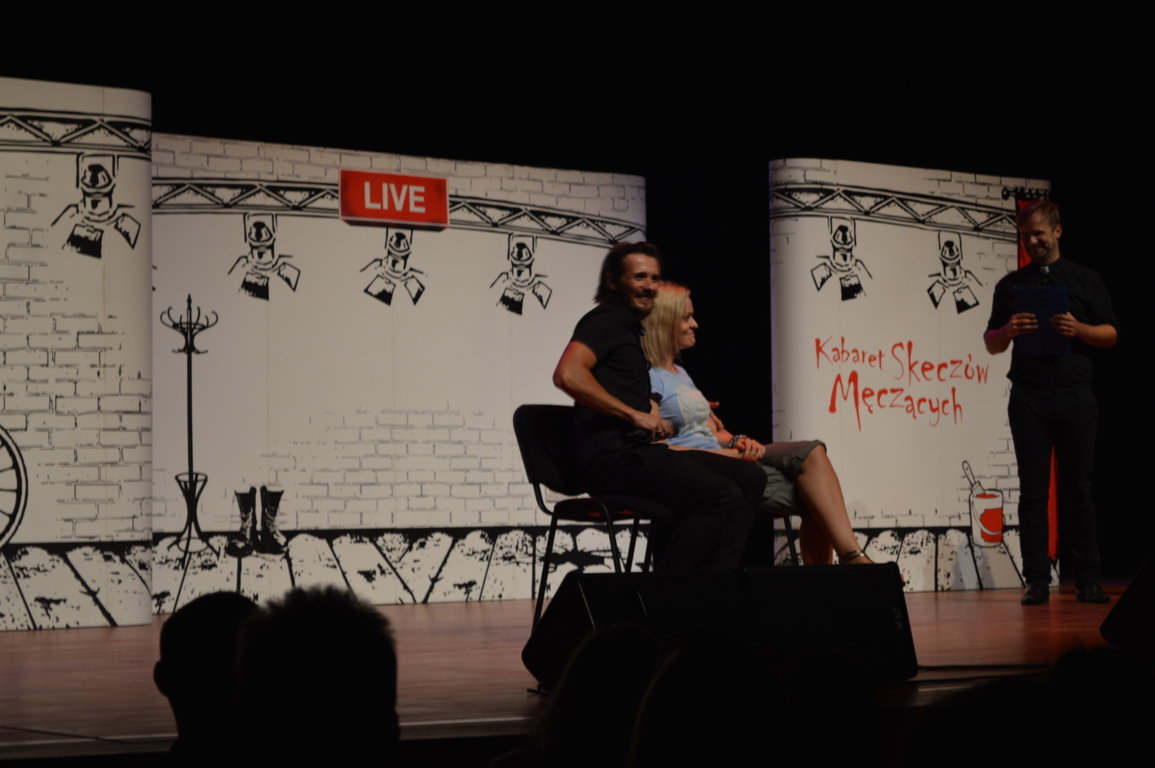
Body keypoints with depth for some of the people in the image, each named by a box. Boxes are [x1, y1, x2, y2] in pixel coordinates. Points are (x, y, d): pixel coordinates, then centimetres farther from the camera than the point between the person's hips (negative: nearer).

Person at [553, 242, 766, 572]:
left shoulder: (631, 328, 26)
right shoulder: (606, 320, -4)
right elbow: (568, 374, -22)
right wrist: (635, 415, -19)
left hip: (640, 450, 10)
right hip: (615, 456, -10)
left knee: (750, 479, 2)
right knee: (722, 495, -25)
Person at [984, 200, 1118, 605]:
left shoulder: (1086, 280, 10)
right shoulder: (1011, 285, 14)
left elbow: (1111, 334, 7)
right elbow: (991, 344, 14)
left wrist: (1078, 329, -13)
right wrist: (1009, 330, -8)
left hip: (1075, 396, -1)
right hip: (1029, 398, 1)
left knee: (1078, 489, -2)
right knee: (1033, 492, -2)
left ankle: (1087, 580, 1)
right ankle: (1037, 582, -1)